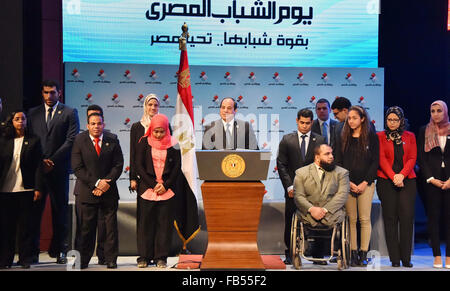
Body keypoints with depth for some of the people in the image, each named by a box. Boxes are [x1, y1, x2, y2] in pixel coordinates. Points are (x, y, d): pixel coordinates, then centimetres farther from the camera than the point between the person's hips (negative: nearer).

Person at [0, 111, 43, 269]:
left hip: (25, 189, -2)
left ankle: (25, 259, 9)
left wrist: (38, 188, -6)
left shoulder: (34, 140, 5)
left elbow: (38, 165, 1)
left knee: (25, 225, 2)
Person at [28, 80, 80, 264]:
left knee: (60, 210, 3)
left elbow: (72, 140, -4)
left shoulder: (70, 113, 6)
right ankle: (32, 251, 6)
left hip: (59, 168, -2)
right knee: (34, 209, 0)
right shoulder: (33, 114, 15)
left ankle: (58, 250, 11)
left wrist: (53, 161, -10)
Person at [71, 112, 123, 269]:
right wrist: (95, 183, -13)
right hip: (87, 191, -1)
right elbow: (77, 168, -5)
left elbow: (118, 165, 2)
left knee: (111, 227, 4)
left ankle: (111, 260, 14)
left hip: (109, 191, 1)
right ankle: (83, 261, 14)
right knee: (86, 228, 2)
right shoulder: (79, 140, 0)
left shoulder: (112, 140, 4)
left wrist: (107, 182, -11)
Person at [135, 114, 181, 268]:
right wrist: (153, 184, -9)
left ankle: (161, 257, 8)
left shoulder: (172, 144, 4)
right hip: (147, 189, 0)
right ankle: (144, 256, 9)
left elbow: (177, 167, 3)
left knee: (164, 223, 0)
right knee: (146, 222, 1)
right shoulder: (144, 143, 3)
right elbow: (139, 166, -1)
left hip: (167, 190, 0)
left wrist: (165, 185, -8)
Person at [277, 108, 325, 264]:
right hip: (293, 188, 1)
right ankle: (290, 253, 15)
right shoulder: (287, 140, 6)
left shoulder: (320, 140, 6)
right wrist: (289, 186, -4)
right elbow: (281, 165, 4)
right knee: (290, 222, 3)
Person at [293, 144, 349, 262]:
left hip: (332, 213, 0)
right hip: (309, 213, 0)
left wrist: (325, 210, -16)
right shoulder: (301, 173, 13)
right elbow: (298, 196, 3)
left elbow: (342, 195, -2)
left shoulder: (342, 173, 12)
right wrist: (312, 209, -16)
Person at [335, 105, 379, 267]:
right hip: (347, 184, 2)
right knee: (351, 219, 0)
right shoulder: (344, 138, 9)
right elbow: (339, 162, 7)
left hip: (366, 184, -2)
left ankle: (364, 254, 2)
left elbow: (375, 161, 1)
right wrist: (348, 182, -4)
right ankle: (353, 253, 4)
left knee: (364, 219, -3)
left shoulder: (372, 137, 3)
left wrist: (365, 183, -7)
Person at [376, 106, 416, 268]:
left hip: (407, 181, 1)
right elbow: (381, 159, -2)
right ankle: (395, 259, 2)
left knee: (406, 217, -7)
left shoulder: (410, 136, 14)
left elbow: (412, 158, 5)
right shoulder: (380, 136, 8)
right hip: (386, 182, -1)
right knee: (390, 218, -2)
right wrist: (393, 177, -13)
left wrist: (402, 174, -10)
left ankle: (406, 258, -1)